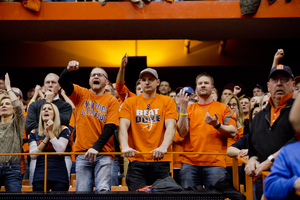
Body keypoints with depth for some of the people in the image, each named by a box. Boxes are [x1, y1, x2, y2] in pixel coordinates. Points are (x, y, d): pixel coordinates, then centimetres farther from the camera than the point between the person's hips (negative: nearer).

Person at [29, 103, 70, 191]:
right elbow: (33, 155, 2)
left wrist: (50, 132, -3)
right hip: (40, 176, 2)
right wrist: (46, 138, -4)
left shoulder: (63, 130, 6)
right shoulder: (34, 133, 14)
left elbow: (60, 150, -9)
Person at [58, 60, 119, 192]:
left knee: (103, 190, -13)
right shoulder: (81, 94, 13)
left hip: (103, 153, -1)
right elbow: (63, 82, -2)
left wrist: (96, 147, -13)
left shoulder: (111, 100, 5)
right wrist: (68, 70, -23)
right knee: (82, 191, -2)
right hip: (82, 152, 2)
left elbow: (111, 127, -3)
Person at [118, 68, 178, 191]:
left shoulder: (167, 101, 9)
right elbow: (123, 126, -1)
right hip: (136, 160, 1)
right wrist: (125, 146, -21)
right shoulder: (130, 102, 12)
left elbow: (171, 126, -4)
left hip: (160, 160, 0)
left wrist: (164, 146, -23)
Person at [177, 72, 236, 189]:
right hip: (190, 163, 1)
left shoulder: (223, 108, 11)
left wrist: (217, 125, -16)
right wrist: (183, 108, -6)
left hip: (215, 163, -1)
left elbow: (232, 132, 1)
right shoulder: (189, 109, 13)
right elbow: (182, 133, 0)